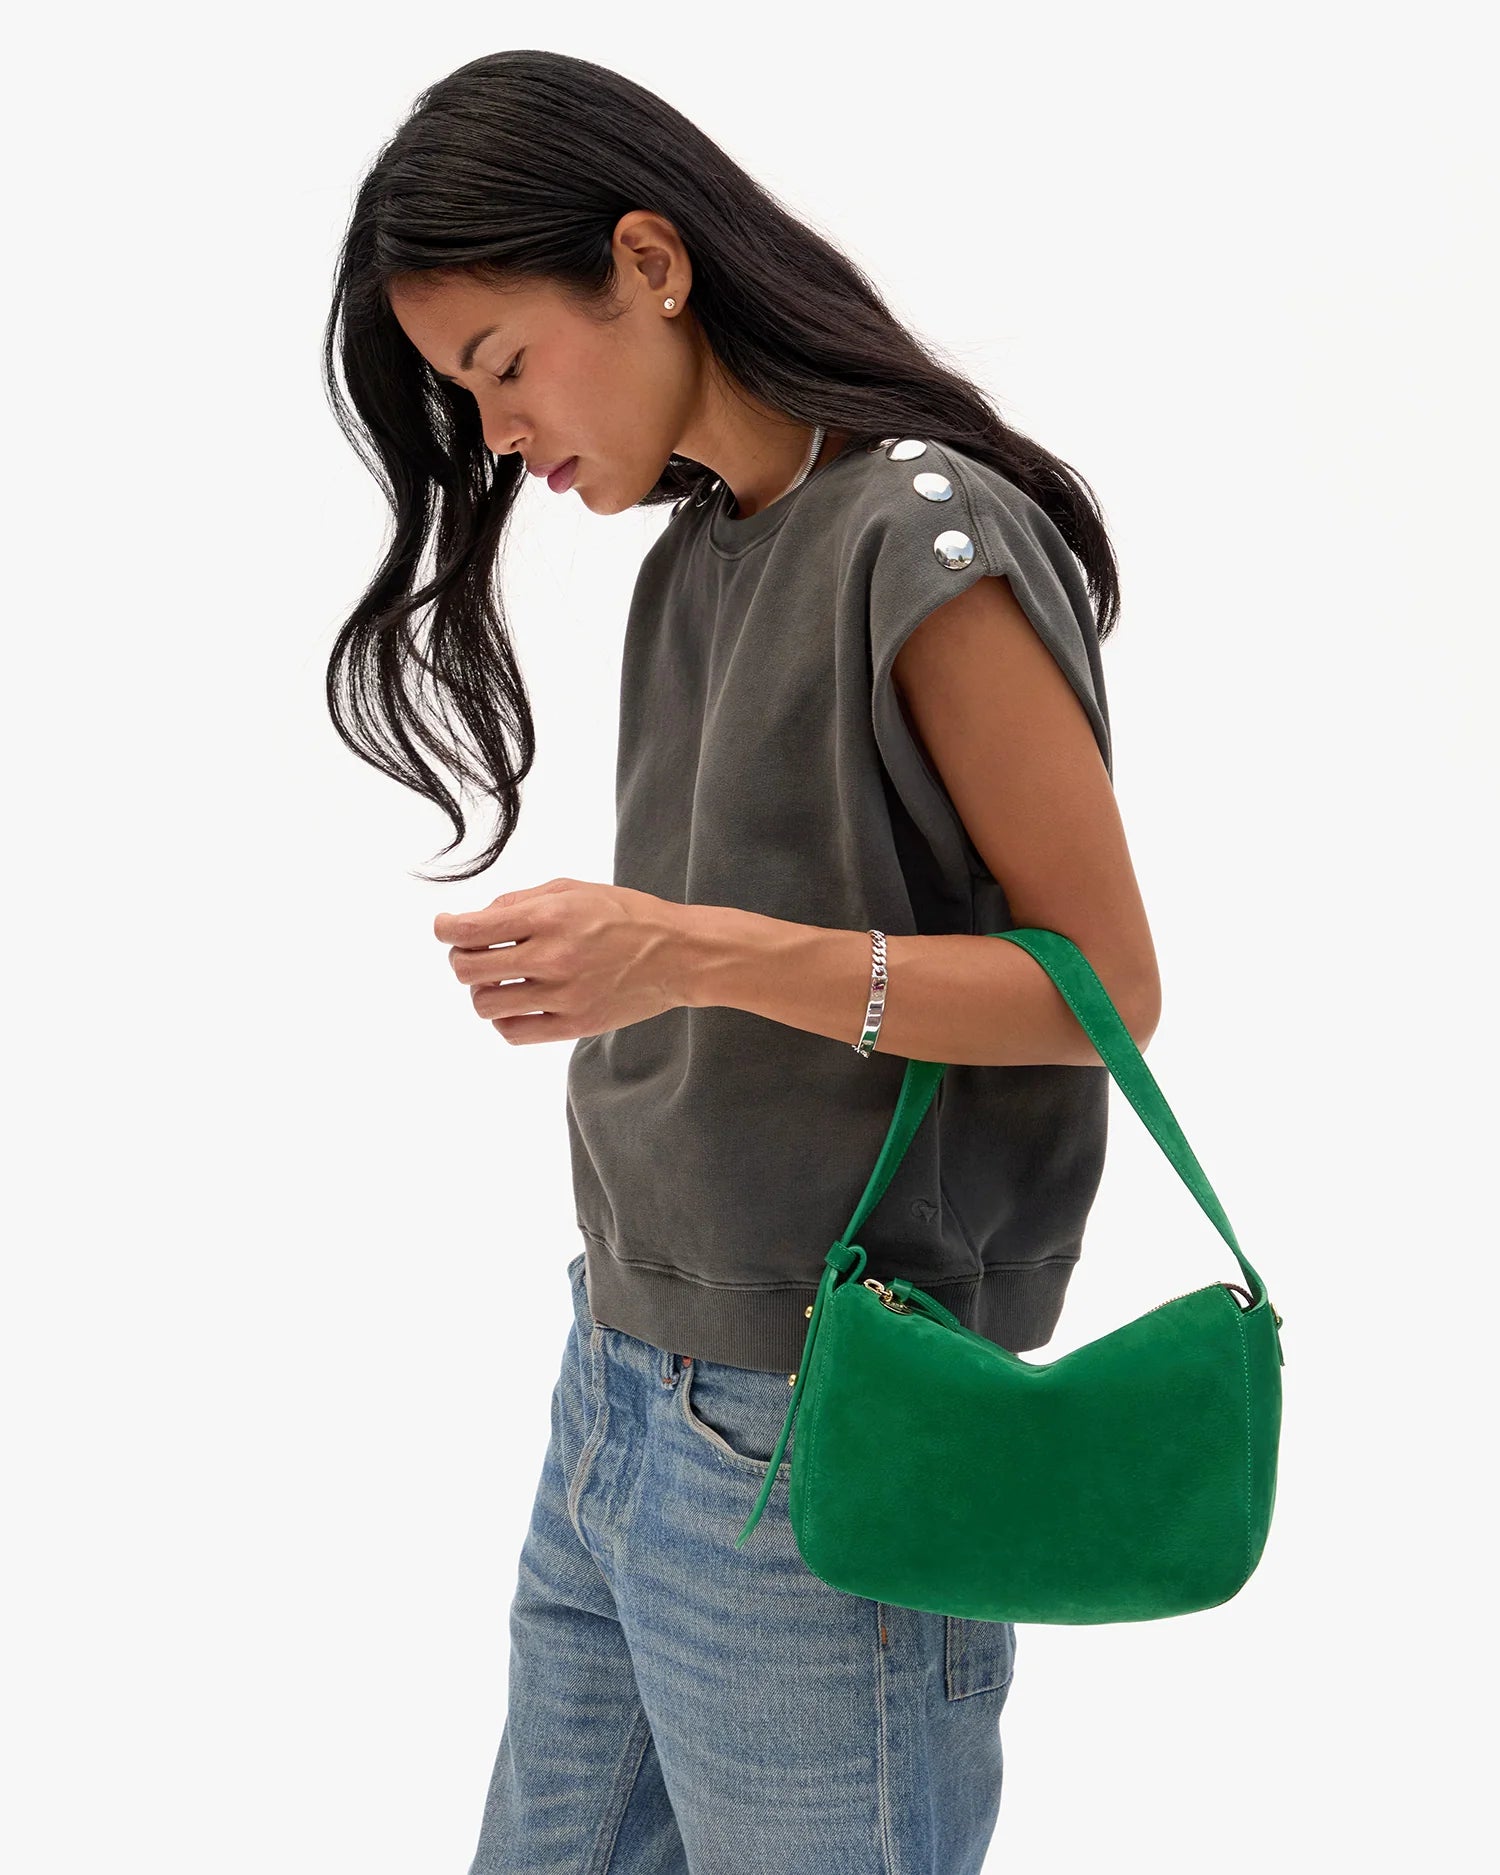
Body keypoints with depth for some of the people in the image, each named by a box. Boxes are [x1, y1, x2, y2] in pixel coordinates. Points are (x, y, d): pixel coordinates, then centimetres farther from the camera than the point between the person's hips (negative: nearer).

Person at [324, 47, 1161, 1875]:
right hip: (621, 1381, 8)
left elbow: (1103, 984, -15)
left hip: (814, 1435, -8)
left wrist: (701, 954, -23)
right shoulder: (689, 560, 11)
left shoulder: (925, 539, -13)